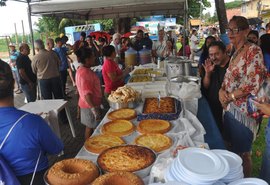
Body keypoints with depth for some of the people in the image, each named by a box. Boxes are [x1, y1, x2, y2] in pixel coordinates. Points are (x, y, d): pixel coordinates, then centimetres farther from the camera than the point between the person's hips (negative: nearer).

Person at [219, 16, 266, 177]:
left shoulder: (254, 51, -13)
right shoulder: (235, 54, 12)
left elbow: (253, 84, -21)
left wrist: (230, 96, -14)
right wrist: (222, 91, -3)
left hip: (244, 111, -8)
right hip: (230, 108, 8)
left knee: (243, 153, 7)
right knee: (233, 149, 20)